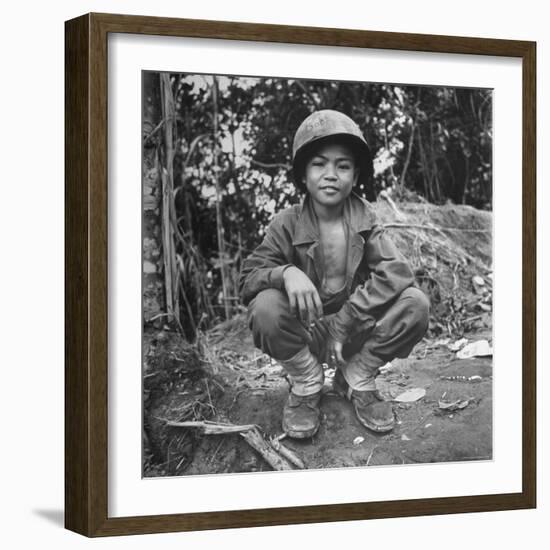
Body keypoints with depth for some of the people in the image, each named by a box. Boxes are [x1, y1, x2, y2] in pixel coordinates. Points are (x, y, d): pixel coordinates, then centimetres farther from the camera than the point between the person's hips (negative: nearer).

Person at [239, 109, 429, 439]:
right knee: (266, 307, -32)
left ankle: (357, 379, 2)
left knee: (414, 304, -23)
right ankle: (307, 384, -3)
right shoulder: (287, 224, -8)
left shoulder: (364, 219, -6)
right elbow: (249, 278, -13)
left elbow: (396, 271, -19)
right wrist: (285, 273, -37)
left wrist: (343, 323, -27)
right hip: (304, 332, -1)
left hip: (354, 329, 1)